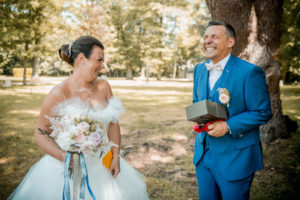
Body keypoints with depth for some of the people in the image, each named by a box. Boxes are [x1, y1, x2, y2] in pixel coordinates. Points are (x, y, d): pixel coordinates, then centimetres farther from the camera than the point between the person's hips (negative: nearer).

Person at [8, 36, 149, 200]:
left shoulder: (104, 87, -1)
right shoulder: (59, 94, -15)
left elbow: (113, 123, 4)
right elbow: (41, 134, -11)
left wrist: (116, 156, -3)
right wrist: (66, 157, -24)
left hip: (102, 162, 5)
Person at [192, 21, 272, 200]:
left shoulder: (250, 72, -15)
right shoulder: (199, 69, 7)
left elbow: (263, 112, -14)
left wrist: (228, 126, -23)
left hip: (236, 158, -6)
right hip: (203, 154, 6)